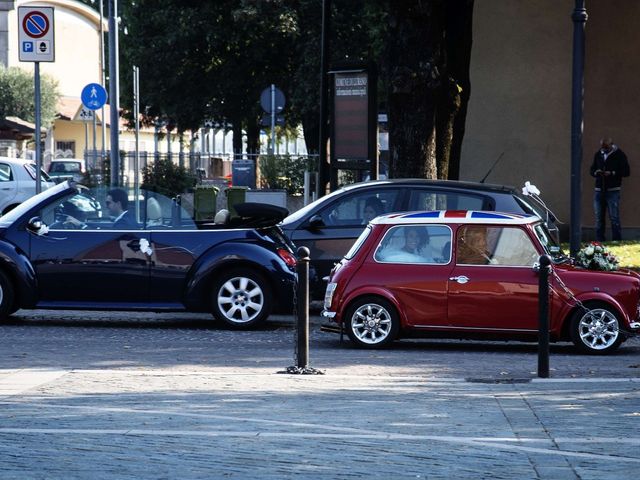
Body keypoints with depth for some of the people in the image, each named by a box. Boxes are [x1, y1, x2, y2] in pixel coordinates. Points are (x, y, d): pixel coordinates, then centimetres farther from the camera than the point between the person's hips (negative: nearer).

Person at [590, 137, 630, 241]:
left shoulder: (619, 155, -2)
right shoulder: (598, 154, 12)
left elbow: (626, 172, -4)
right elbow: (592, 169, 19)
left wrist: (612, 173, -17)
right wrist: (595, 172, -5)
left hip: (612, 191, -5)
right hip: (599, 190, 5)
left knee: (614, 218, -7)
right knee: (599, 219, 7)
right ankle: (599, 242, 13)